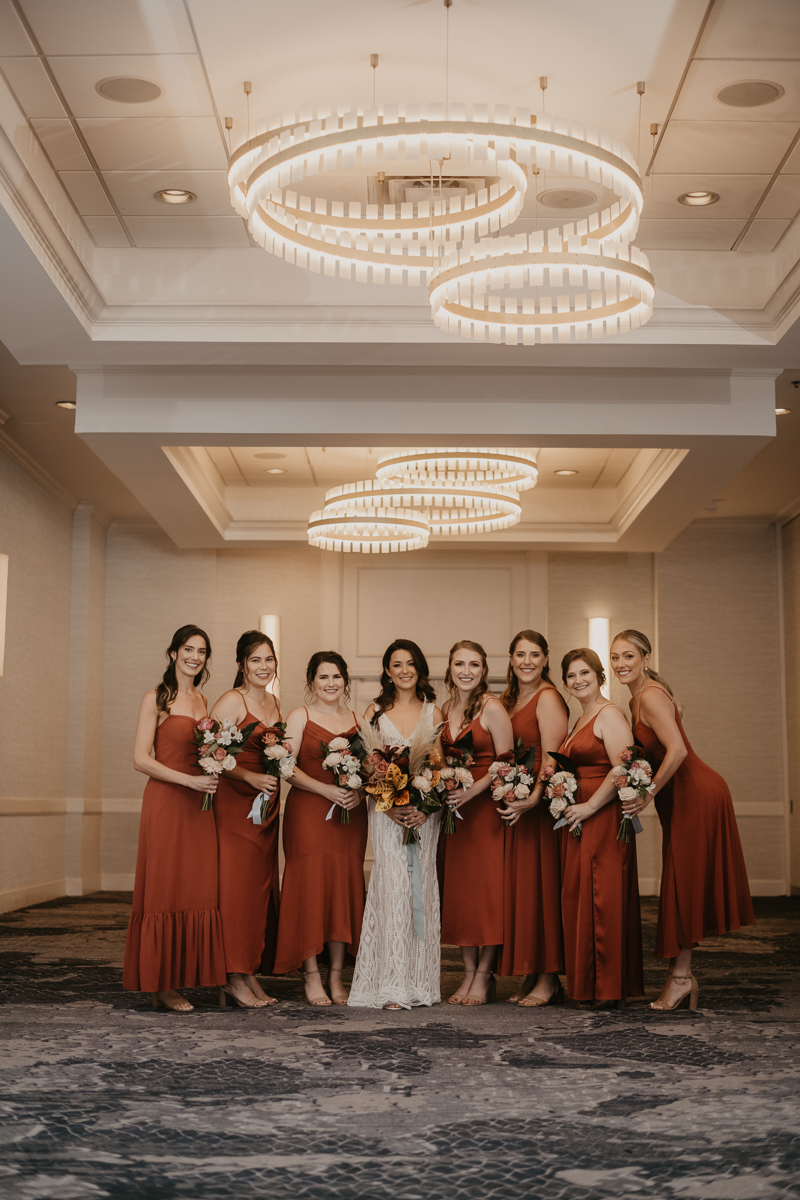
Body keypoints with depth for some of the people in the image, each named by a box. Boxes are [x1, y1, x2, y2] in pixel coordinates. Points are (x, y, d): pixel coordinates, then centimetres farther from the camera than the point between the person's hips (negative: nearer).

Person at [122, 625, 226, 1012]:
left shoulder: (201, 700, 16)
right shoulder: (156, 699, -3)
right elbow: (141, 759, -9)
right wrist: (189, 780, -16)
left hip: (199, 804, 6)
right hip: (165, 802, -6)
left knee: (196, 890, 4)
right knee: (165, 890, -3)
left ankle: (181, 978, 10)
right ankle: (161, 985, 3)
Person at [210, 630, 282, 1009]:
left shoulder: (274, 703, 15)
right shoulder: (231, 701, -8)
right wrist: (251, 778, -23)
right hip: (235, 802, -8)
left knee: (262, 886, 8)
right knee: (238, 885, -6)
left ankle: (252, 974, 14)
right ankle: (235, 977, -1)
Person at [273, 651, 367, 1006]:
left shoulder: (356, 719, 14)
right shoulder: (300, 716, 3)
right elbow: (287, 766, -6)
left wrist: (358, 791, -7)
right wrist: (326, 789, -17)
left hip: (349, 815, 4)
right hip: (308, 813, -4)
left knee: (344, 888, 3)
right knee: (311, 887, -5)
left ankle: (336, 977, 11)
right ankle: (312, 978, 2)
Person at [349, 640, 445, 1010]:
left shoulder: (433, 712, 9)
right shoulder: (375, 712, 5)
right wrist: (389, 805, -13)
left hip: (426, 811, 2)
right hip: (385, 810, -2)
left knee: (420, 888, 2)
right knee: (391, 887, -9)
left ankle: (420, 982, 9)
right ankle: (392, 986, -6)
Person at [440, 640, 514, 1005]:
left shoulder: (492, 708, -8)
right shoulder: (445, 709, 12)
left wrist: (472, 790, -21)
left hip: (486, 806, -6)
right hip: (454, 808, 6)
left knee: (488, 887, -4)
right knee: (458, 887, 6)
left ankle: (484, 976, 6)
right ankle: (469, 972, 15)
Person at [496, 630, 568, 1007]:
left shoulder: (548, 697, -8)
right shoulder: (508, 699, 17)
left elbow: (551, 757, -17)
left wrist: (533, 798, -27)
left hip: (543, 801, -8)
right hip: (515, 801, 8)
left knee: (541, 886, -5)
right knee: (518, 886, 8)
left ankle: (549, 979, 1)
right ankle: (530, 975, 16)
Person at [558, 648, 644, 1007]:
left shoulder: (609, 715, -9)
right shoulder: (580, 721, 20)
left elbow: (623, 770, -19)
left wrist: (589, 807, -19)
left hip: (603, 816, -9)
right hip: (578, 816, 9)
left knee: (602, 897, -7)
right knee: (577, 898, 9)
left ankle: (609, 988, 0)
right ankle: (585, 985, 15)